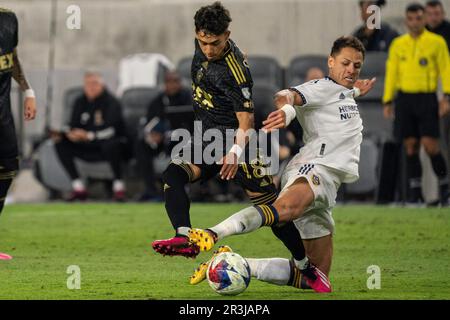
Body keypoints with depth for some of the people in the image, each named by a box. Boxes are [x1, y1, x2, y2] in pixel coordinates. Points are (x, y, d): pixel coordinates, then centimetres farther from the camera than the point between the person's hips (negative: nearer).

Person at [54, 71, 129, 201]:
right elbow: (73, 126, 6)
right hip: (87, 149, 6)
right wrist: (70, 133, -20)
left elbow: (110, 130, -22)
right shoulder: (80, 102, 7)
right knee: (61, 144, -11)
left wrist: (89, 135, -33)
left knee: (110, 145, -41)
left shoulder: (111, 103, -11)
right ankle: (78, 187, -11)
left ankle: (118, 187, -28)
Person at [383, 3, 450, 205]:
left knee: (430, 145, -10)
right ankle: (415, 192, 6)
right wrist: (387, 101, 9)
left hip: (427, 98, -3)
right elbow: (391, 73, 14)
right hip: (404, 98, 3)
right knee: (410, 146, 2)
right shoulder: (398, 44, 11)